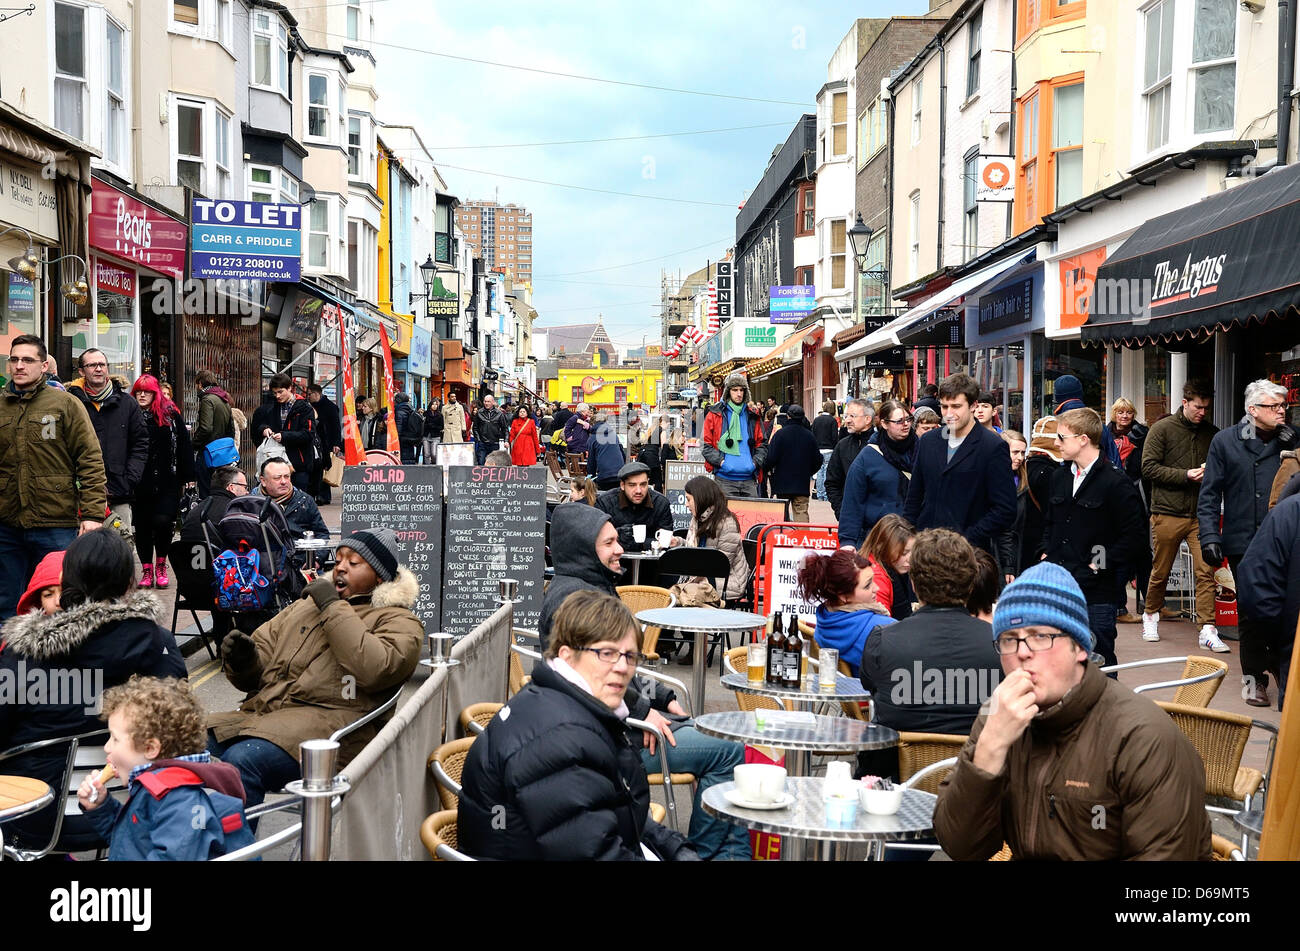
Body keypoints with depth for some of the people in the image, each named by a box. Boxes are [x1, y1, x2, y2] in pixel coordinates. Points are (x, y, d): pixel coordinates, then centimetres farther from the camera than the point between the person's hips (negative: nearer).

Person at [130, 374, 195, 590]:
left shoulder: (170, 414, 3)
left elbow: (183, 445, 5)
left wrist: (188, 476, 1)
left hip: (167, 481, -2)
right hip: (140, 482, 2)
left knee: (163, 521, -11)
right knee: (142, 525, 6)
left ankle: (161, 564, 11)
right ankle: (147, 569, 17)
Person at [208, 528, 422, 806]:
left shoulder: (398, 621, 8)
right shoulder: (306, 603, 29)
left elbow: (373, 669, -13)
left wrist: (333, 606, -7)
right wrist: (244, 661, 1)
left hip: (326, 719, -6)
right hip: (259, 710, 6)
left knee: (241, 760, -31)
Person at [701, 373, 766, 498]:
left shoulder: (752, 416, 15)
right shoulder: (715, 414, 5)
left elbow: (761, 444, 19)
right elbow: (705, 444, 2)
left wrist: (756, 461, 2)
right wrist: (720, 460, -10)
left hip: (748, 478, 3)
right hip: (725, 478, -3)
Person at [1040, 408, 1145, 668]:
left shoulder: (1116, 483, -9)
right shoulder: (1060, 477, 13)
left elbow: (1132, 537, -10)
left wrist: (1097, 566, -12)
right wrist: (1046, 554, 11)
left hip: (1096, 593, -6)